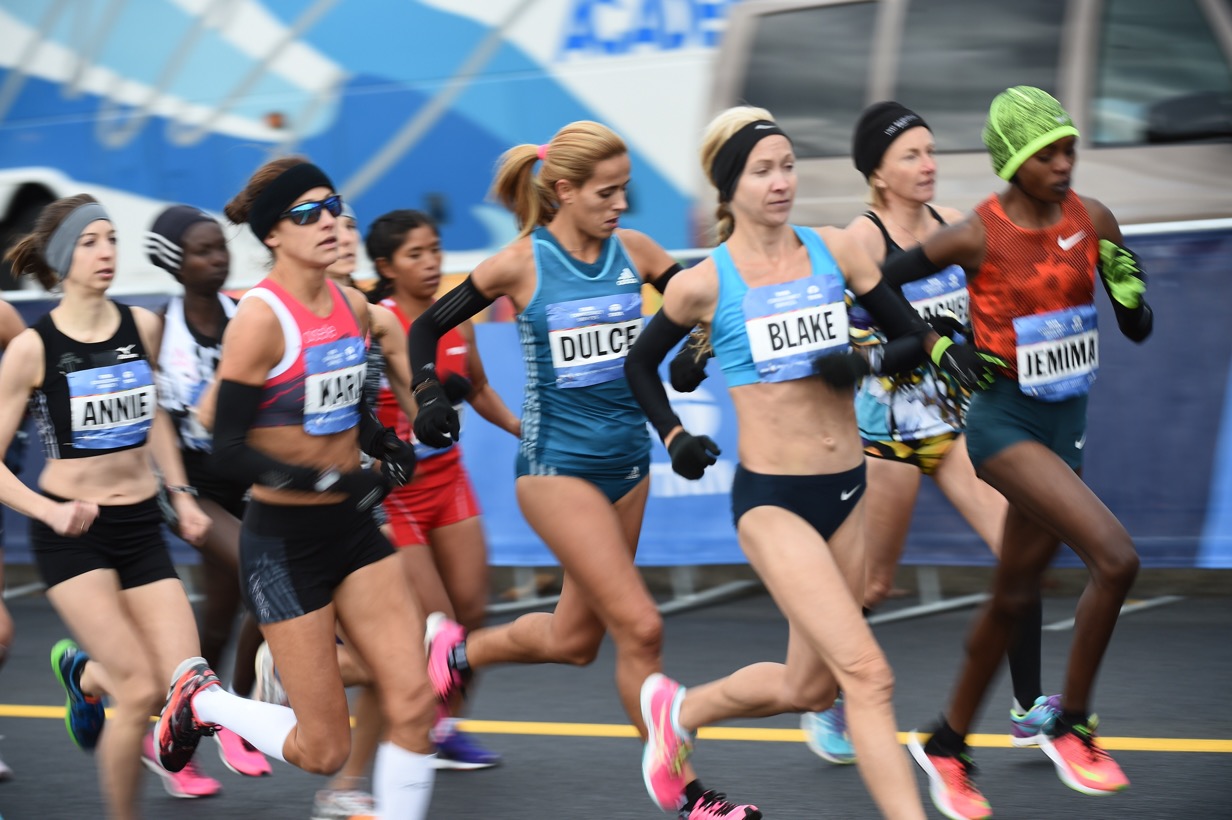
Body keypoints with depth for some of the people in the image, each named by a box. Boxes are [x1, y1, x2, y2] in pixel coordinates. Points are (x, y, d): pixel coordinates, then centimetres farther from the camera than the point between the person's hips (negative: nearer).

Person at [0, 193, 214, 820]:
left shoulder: (140, 326, 3)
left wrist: (180, 495, 15)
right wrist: (51, 510, -23)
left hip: (140, 526, 5)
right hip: (71, 532, -5)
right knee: (139, 692, -15)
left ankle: (83, 673, 30)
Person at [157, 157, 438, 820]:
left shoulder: (352, 307, 4)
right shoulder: (261, 318, -17)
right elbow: (227, 452, -20)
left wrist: (388, 446, 3)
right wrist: (331, 480, -28)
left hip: (352, 530, 6)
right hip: (283, 542, -6)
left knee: (413, 702, -7)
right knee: (324, 751, 0)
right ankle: (200, 702, 26)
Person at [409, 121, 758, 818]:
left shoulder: (633, 251, 0)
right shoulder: (522, 264, -10)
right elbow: (429, 326, -1)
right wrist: (430, 395, -15)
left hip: (627, 462, 6)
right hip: (558, 466, -6)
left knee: (575, 640, 15)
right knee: (641, 628, -14)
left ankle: (459, 650, 42)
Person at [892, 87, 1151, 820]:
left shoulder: (1093, 221, -2)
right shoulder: (977, 236, -15)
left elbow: (1139, 330, 4)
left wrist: (1128, 289, -16)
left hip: (1067, 423, 6)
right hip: (1004, 421, -6)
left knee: (1016, 597, 15)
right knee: (1117, 558, -22)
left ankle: (947, 746, 32)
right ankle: (1071, 726, -6)